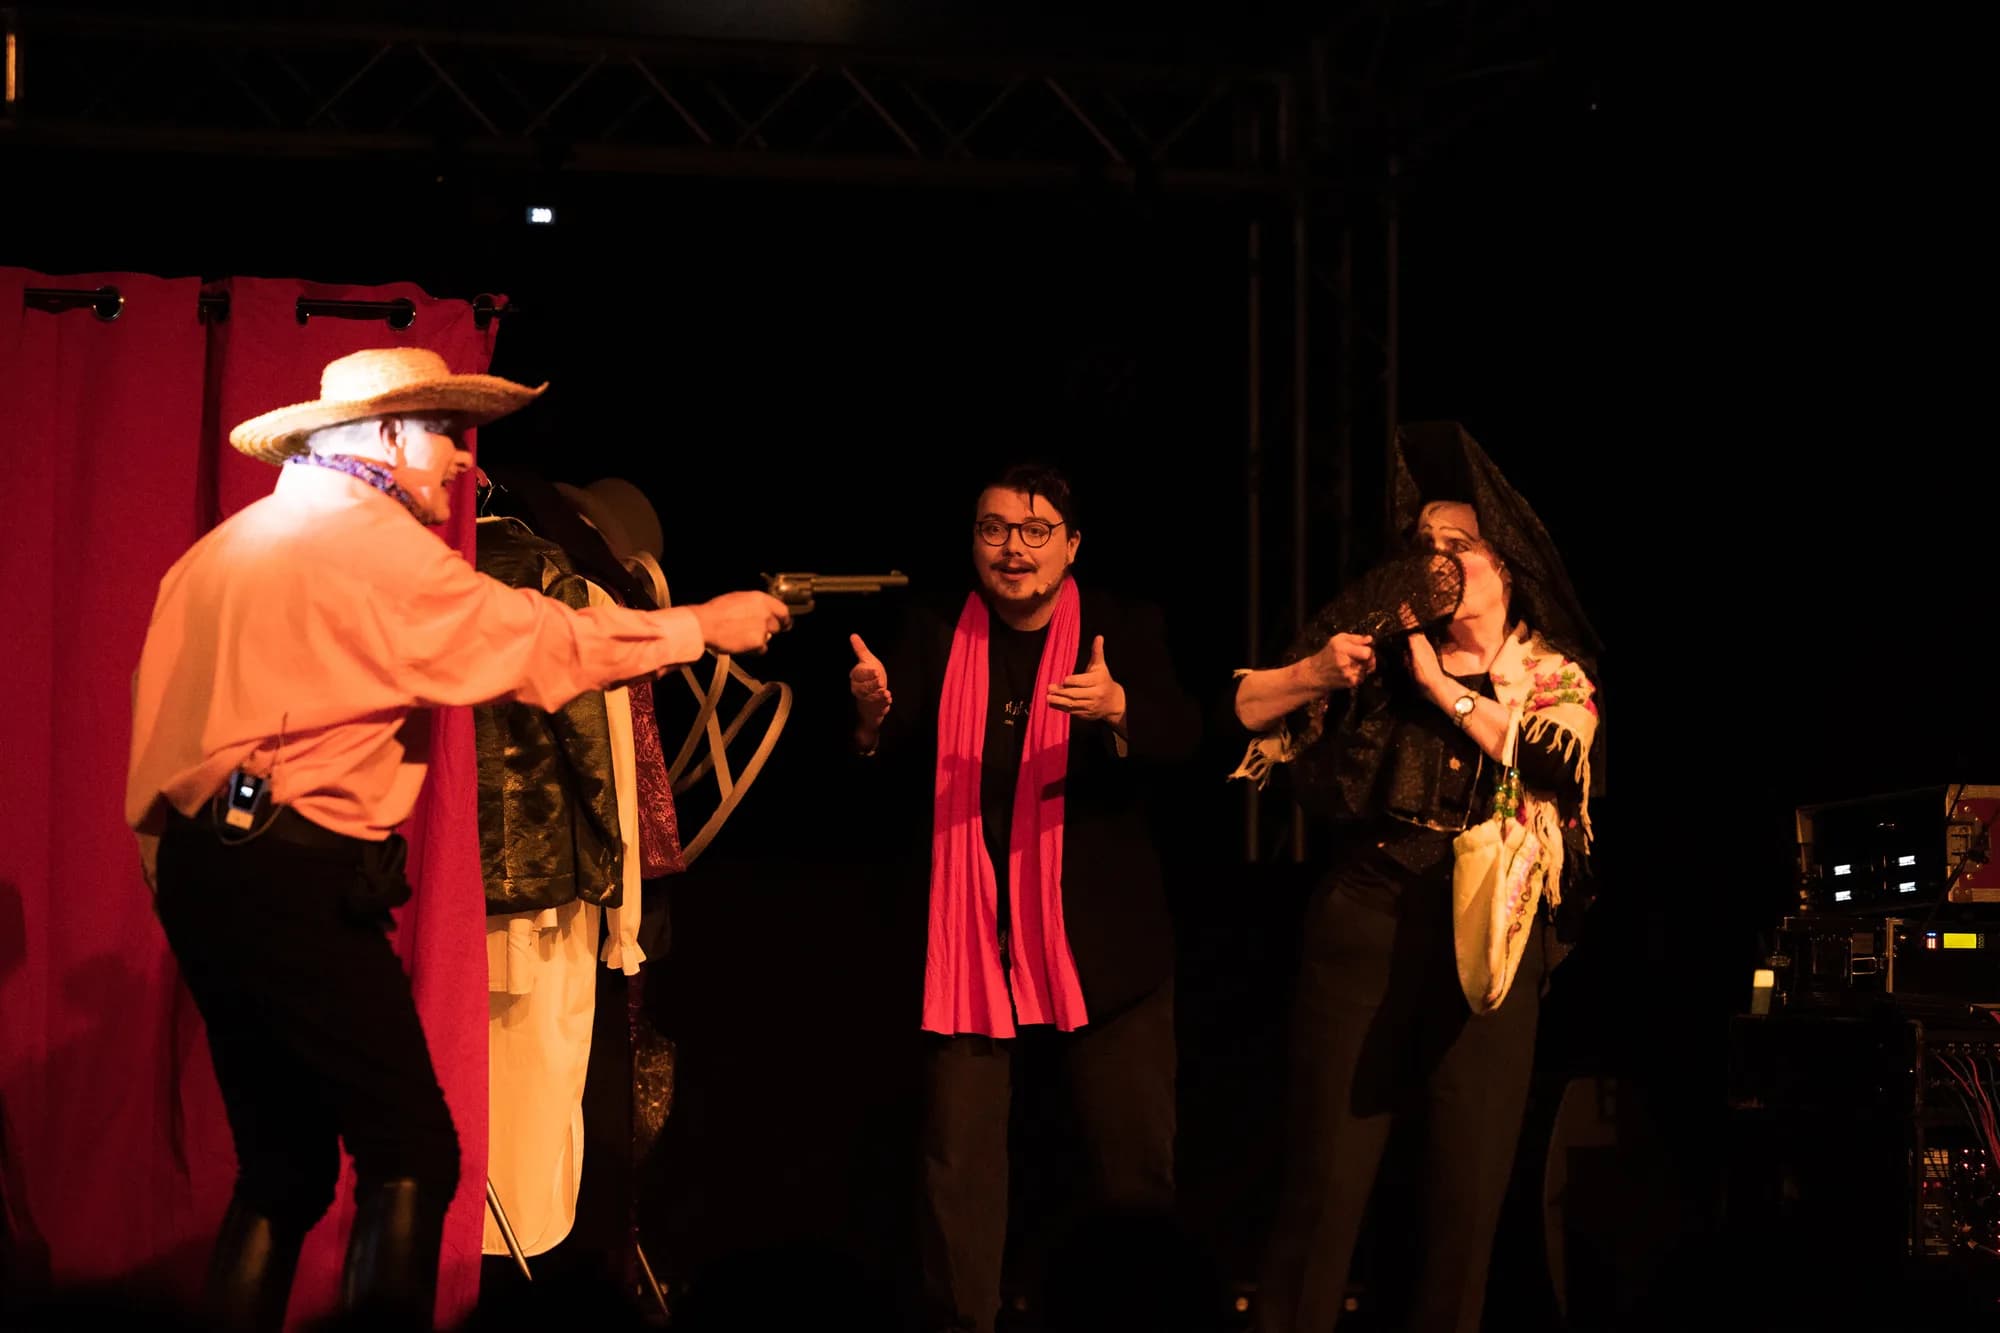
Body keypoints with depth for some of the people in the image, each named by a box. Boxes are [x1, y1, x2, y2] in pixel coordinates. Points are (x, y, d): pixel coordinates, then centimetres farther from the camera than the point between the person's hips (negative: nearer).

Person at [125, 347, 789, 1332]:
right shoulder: (372, 542, -7)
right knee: (409, 1152, -6)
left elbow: (159, 707, 16)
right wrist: (704, 624, 2)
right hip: (299, 879, -9)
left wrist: (169, 865, 18)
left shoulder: (226, 547, 18)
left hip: (197, 871, 9)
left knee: (282, 1165, 14)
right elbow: (543, 644, -8)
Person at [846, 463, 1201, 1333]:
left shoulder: (1125, 633, 2)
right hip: (968, 936, 1)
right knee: (956, 1168, 1)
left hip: (1097, 937, -1)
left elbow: (1181, 738, -15)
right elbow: (889, 772, -3)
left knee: (1134, 1162, 4)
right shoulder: (932, 640, 6)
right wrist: (873, 715, -25)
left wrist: (1117, 709, -36)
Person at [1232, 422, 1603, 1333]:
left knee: (1471, 1186, 3)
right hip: (1362, 922, 0)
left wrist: (1442, 686, -10)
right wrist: (1313, 675, -9)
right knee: (1326, 1173, -4)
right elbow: (1241, 706, 8)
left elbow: (1557, 759, -13)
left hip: (1484, 938, 1)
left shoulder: (1554, 675, 9)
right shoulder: (1382, 647, 9)